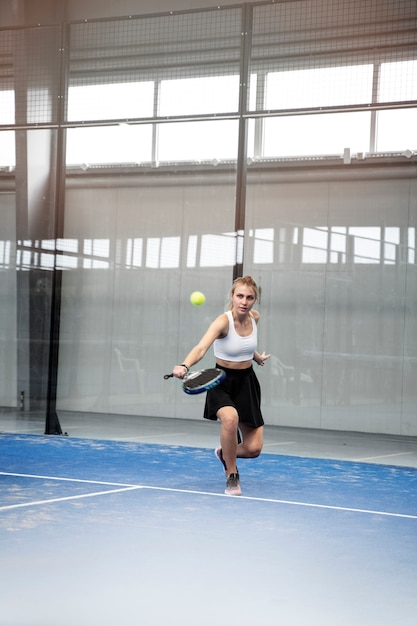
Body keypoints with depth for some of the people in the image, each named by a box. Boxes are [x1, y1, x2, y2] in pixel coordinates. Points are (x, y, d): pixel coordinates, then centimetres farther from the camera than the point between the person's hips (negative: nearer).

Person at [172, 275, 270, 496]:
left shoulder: (254, 317, -3)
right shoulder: (223, 321, -23)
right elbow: (201, 348, -40)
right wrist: (184, 366, -59)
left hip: (246, 381, 5)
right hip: (222, 381, -5)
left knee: (253, 448, -3)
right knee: (230, 417, -37)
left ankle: (224, 453, 34)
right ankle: (232, 476, -13)